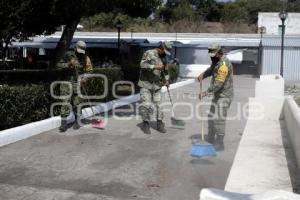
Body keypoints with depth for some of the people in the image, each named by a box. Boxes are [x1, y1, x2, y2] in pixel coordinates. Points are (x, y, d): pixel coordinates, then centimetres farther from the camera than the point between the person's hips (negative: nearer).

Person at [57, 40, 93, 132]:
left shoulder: (85, 58, 3)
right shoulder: (68, 55, -1)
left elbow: (89, 70, 7)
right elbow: (58, 65, -2)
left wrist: (84, 78, -10)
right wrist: (68, 64, -18)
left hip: (77, 83, 1)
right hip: (66, 82, -1)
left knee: (76, 103, 5)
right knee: (65, 102, -4)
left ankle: (77, 121, 21)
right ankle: (64, 123, -1)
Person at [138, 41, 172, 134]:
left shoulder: (163, 57, 10)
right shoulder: (149, 53, -11)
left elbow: (165, 69, 23)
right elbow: (142, 64, -24)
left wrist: (166, 80, 12)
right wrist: (155, 66, -30)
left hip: (157, 84, 6)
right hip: (146, 84, -5)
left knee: (158, 104, 3)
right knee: (146, 105, -9)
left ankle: (160, 124, 14)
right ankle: (145, 124, 7)